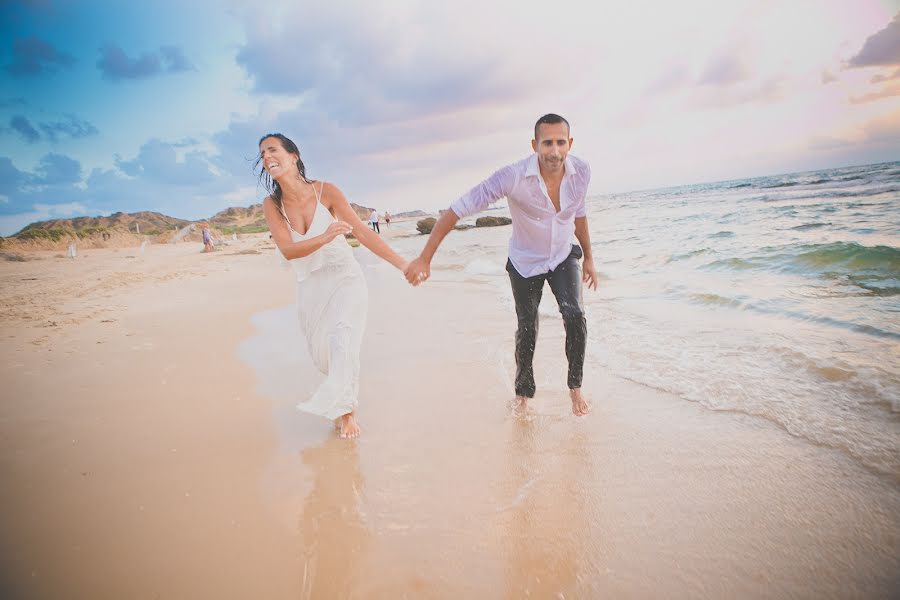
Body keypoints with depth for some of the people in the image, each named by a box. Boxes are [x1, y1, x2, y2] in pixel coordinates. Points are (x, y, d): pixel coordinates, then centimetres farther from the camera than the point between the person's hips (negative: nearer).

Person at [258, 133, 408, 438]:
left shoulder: (326, 191, -12)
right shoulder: (271, 205, -4)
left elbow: (363, 233, -16)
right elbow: (288, 250, -16)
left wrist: (403, 264, -23)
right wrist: (324, 238, -36)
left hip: (344, 278, -3)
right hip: (310, 287, 4)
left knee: (341, 339, -21)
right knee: (322, 353, 9)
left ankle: (345, 411, -4)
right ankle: (345, 399, 37)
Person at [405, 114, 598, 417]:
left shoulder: (581, 171, -18)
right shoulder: (514, 176, -32)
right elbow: (459, 209, -32)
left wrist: (588, 256, 11)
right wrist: (425, 258, -34)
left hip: (564, 257, 2)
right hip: (525, 263, -2)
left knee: (575, 316, -18)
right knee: (527, 330, 8)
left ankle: (575, 387, 3)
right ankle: (523, 394, 31)